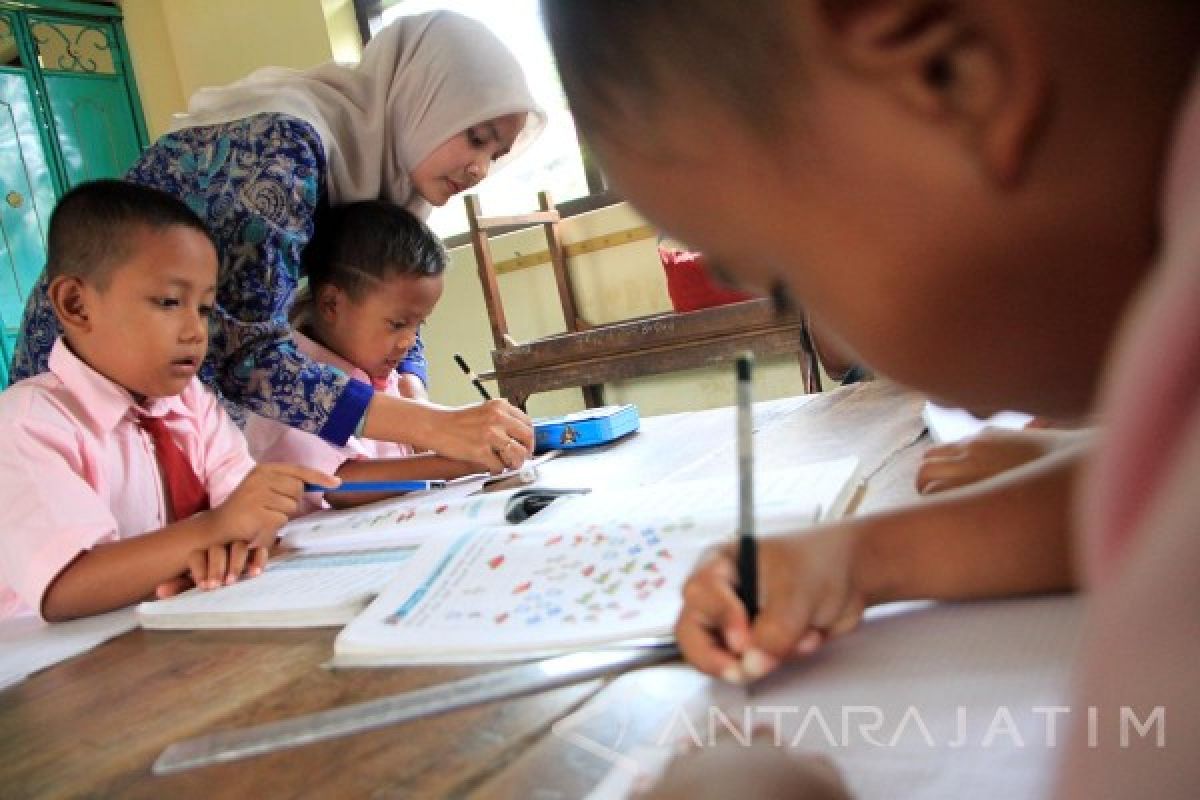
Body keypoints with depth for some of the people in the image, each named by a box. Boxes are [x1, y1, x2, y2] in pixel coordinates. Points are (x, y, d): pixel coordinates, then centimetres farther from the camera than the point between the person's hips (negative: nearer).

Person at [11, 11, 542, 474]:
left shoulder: (379, 162, -3)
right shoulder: (285, 143, -29)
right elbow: (244, 351, -36)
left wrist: (415, 397, -21)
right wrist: (431, 425, -42)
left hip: (202, 380, 8)